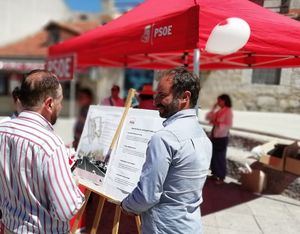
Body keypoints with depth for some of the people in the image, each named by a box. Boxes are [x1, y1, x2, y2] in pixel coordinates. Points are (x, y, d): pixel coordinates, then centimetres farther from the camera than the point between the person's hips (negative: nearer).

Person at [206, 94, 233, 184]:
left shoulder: (228, 111, -10)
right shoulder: (218, 111, 10)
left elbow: (228, 125, -15)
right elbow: (208, 117, 11)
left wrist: (218, 124, -23)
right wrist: (213, 108, 3)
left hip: (222, 137, -7)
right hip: (214, 136, 7)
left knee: (220, 157, 1)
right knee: (213, 156, 12)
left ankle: (221, 177, 13)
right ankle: (215, 173, 28)